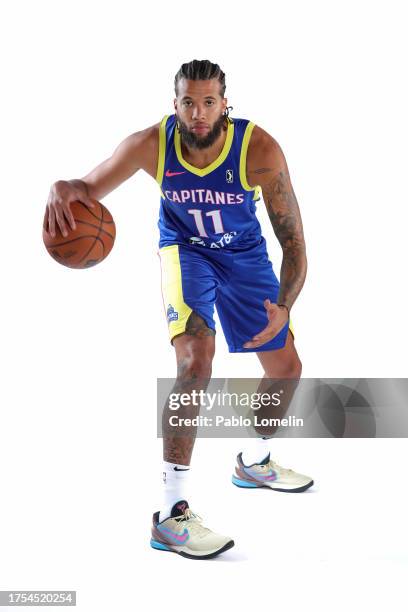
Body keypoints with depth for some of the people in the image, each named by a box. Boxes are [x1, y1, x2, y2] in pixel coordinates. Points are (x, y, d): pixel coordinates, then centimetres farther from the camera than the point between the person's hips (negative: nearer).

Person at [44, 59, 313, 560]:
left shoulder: (259, 150, -28)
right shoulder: (152, 144, -26)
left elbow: (292, 237, -25)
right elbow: (91, 188, -19)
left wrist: (284, 307, -38)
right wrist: (64, 189, -45)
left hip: (245, 254, 3)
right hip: (185, 250, -3)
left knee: (286, 369, 9)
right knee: (196, 357, -29)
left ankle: (254, 462, 41)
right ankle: (171, 514, -24)